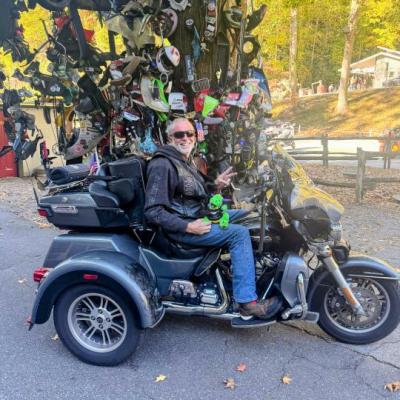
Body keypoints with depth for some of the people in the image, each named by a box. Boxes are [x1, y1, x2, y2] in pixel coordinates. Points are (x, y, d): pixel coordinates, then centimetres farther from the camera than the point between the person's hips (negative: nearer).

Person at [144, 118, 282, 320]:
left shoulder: (186, 161, 13)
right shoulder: (162, 165, -18)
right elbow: (153, 211, -23)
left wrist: (215, 185, 2)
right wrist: (188, 227, -25)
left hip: (199, 215, 10)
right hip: (181, 227, -10)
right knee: (239, 234, -21)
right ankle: (247, 303, -18)